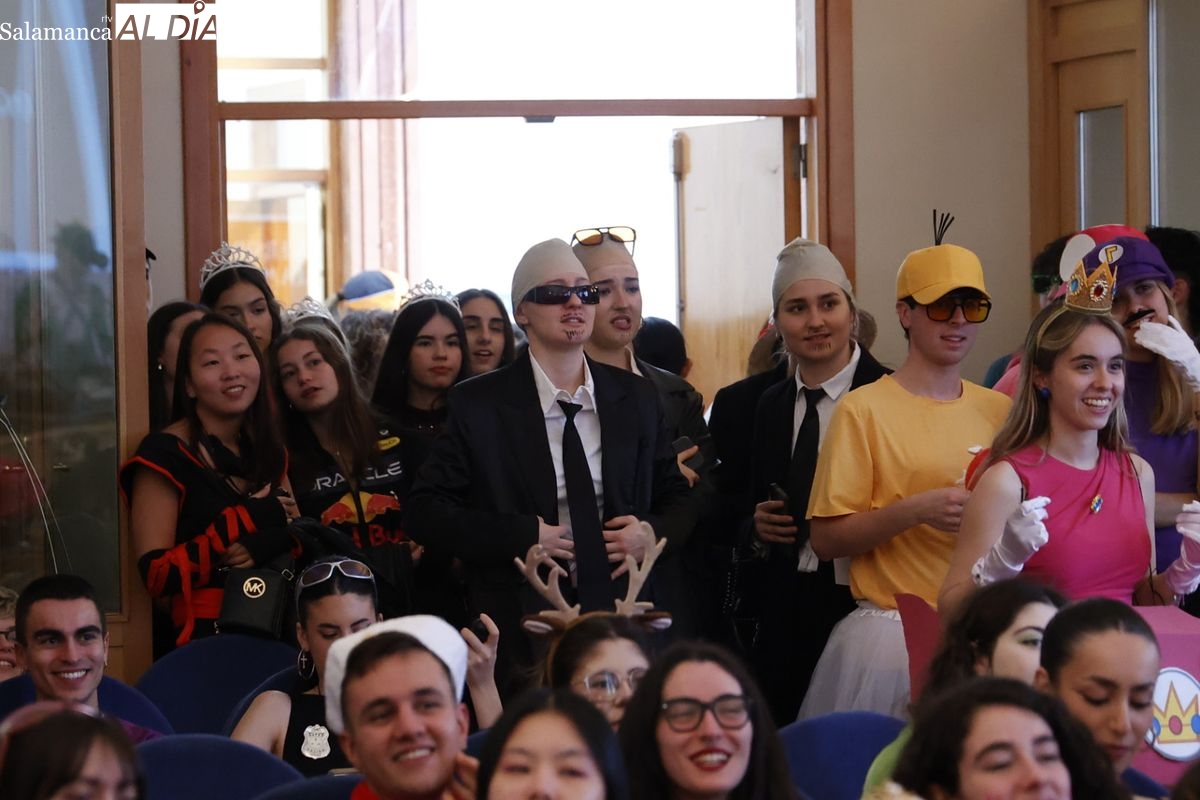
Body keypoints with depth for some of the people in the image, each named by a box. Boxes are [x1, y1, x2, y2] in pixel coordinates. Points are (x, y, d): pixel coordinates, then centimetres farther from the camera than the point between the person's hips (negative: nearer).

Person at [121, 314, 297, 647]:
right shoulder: (165, 454, -3)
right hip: (207, 637, -3)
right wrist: (244, 522, -11)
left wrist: (270, 542, -6)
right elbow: (155, 576, -9)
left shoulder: (267, 449, 16)